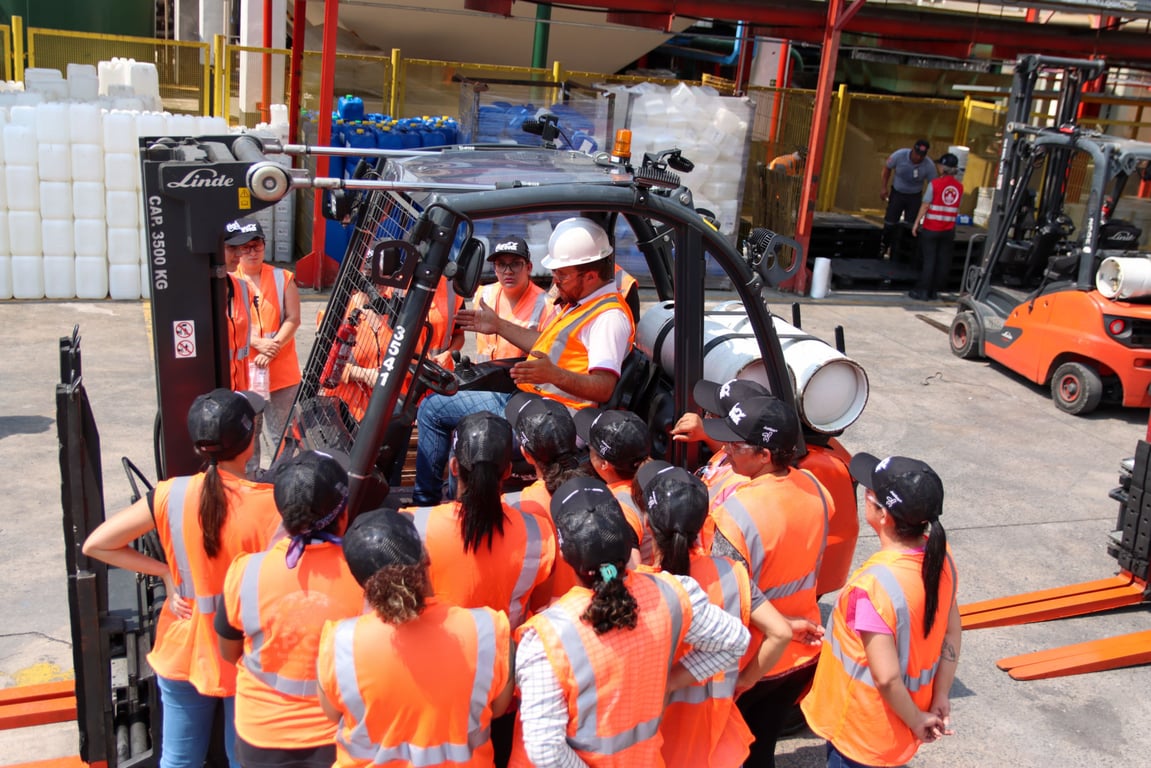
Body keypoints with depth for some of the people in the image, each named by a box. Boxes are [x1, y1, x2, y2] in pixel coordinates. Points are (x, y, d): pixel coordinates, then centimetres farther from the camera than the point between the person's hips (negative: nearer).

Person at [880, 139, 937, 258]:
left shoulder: (929, 166, -24)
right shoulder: (899, 155, -23)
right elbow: (887, 167, -4)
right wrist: (883, 187, -5)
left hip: (915, 196, 0)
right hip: (897, 192, 0)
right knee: (890, 222, -1)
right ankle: (884, 247, 13)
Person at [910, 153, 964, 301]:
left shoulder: (935, 183, -11)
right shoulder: (959, 186, 3)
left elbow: (925, 205, -10)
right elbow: (956, 208, 8)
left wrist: (916, 223, -4)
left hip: (931, 228, -4)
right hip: (949, 230, 4)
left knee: (929, 260, 1)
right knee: (943, 261, 9)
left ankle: (922, 291, 3)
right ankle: (934, 291, 15)